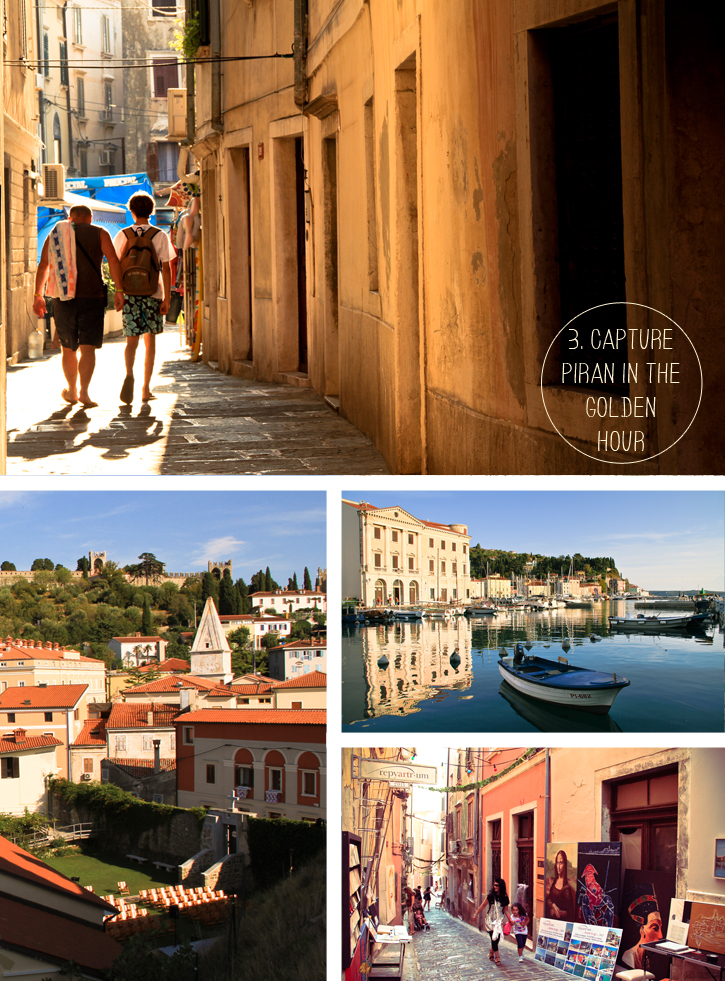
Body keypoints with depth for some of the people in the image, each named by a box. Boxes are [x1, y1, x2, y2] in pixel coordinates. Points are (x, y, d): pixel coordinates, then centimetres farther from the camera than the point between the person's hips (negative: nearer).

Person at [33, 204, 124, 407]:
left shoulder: (55, 234, 11)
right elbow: (112, 259, -9)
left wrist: (38, 295, 12)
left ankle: (72, 391, 26)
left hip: (63, 299, 2)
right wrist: (119, 290, -11)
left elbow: (43, 265, 8)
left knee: (68, 348, 15)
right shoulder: (98, 233, 3)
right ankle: (84, 391, -18)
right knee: (88, 348, -3)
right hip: (92, 298, -2)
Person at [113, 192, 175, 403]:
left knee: (132, 340, 0)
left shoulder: (123, 235, 1)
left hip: (130, 292, 0)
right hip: (153, 293, 0)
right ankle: (146, 389, 13)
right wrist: (167, 298, -3)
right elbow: (166, 269, -5)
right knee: (150, 340, 11)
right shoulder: (159, 236, -2)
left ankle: (129, 374, -29)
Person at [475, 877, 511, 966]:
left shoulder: (505, 898, -1)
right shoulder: (491, 896, -8)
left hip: (499, 921, 2)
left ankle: (491, 952, 28)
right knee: (494, 938, -8)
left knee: (497, 938, 1)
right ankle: (497, 957, -1)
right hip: (490, 920, -2)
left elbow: (505, 911, 6)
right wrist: (475, 914, 9)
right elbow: (482, 905, 3)